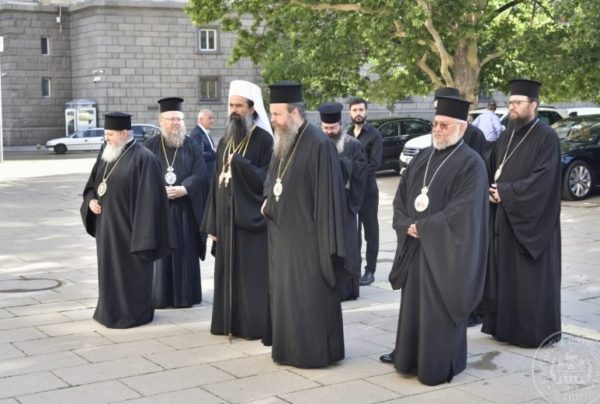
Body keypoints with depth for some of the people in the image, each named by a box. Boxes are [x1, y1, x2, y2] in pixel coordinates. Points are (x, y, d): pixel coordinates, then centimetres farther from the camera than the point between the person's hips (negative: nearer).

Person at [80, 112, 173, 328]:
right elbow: (92, 184, 19)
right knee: (110, 268, 15)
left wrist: (143, 235, -19)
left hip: (128, 226, -8)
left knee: (130, 271, 2)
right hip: (107, 225, 8)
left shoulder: (142, 158, -14)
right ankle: (111, 309, 27)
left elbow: (147, 197, -17)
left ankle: (133, 313, 13)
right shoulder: (106, 154, 10)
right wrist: (91, 200, -3)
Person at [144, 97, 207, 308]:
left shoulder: (192, 146, 7)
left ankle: (186, 295, 14)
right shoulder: (150, 145, 5)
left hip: (185, 208, 1)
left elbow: (200, 173, -3)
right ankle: (159, 296, 8)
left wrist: (183, 189, -18)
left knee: (185, 251, 5)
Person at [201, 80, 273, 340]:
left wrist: (239, 163, -18)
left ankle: (254, 325, 7)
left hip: (251, 219, -6)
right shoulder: (225, 141, 12)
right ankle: (228, 322, 20)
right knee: (227, 274, 10)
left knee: (253, 274, -1)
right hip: (226, 219, 6)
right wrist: (212, 223, 8)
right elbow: (216, 182, 11)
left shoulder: (263, 139, -7)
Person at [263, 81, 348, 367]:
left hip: (306, 237, -8)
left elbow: (327, 195, -17)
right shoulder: (282, 143, 10)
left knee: (310, 296, 0)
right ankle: (289, 347, 25)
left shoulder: (318, 145, -15)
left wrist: (326, 243, -18)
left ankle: (315, 352, 11)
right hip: (282, 234, 8)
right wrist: (269, 201, 0)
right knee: (285, 292, 14)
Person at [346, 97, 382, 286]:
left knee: (370, 231, 2)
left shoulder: (374, 135, -3)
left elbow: (374, 163, -13)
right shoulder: (346, 134, 13)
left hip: (367, 189, -5)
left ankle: (370, 271, 6)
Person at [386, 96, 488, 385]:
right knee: (414, 305, 12)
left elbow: (461, 212, -19)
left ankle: (437, 367, 12)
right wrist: (406, 225, -7)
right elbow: (400, 196, 12)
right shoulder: (423, 158, 11)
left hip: (446, 250, -6)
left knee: (439, 310, 0)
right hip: (415, 246, 7)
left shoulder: (471, 164, -10)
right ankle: (410, 359, 26)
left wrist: (422, 227, -15)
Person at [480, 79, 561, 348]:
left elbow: (542, 180, -19)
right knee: (504, 275, 10)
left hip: (531, 221, -7)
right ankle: (505, 326, 20)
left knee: (530, 279, -1)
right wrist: (491, 190, -6)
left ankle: (534, 332, 9)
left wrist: (505, 192, -18)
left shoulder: (546, 138, -10)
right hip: (503, 219, 7)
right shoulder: (506, 136, 12)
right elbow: (490, 169, 14)